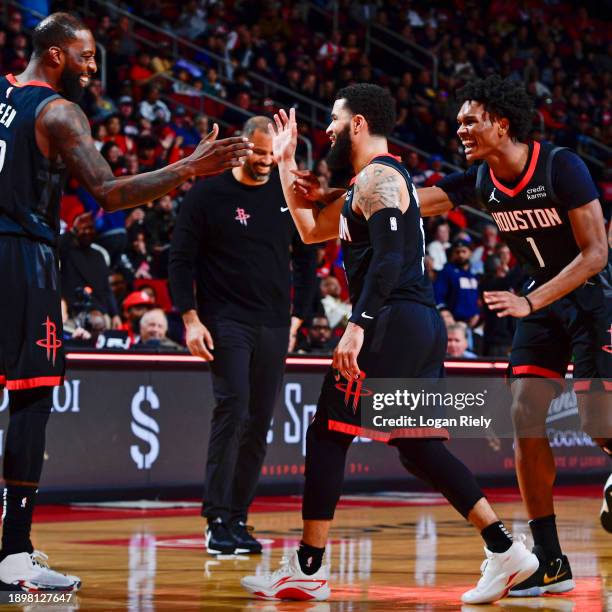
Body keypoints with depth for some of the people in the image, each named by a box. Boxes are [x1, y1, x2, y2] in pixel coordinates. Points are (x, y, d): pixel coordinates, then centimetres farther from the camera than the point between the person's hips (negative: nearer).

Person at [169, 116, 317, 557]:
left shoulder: (290, 196, 10)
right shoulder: (208, 195, -2)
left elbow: (307, 260, 19)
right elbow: (181, 260, -2)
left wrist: (298, 316, 11)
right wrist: (190, 318, -11)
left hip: (274, 326, 5)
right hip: (225, 321, -5)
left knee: (260, 421, 4)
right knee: (233, 409, -17)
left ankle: (239, 520, 10)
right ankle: (217, 520, -14)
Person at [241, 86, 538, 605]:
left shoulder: (377, 178, -8)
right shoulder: (373, 182, 23)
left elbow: (388, 258, -21)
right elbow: (311, 229, 32)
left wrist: (358, 327, -26)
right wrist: (286, 163, 30)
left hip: (394, 323, -10)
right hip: (421, 326, 10)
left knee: (327, 436, -4)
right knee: (417, 447, 12)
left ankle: (308, 571, -3)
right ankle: (505, 550, 7)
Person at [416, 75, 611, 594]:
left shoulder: (561, 167, -23)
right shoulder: (481, 181, -4)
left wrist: (530, 303, -30)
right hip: (543, 302, 6)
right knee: (526, 418, -6)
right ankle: (549, 561, -3)